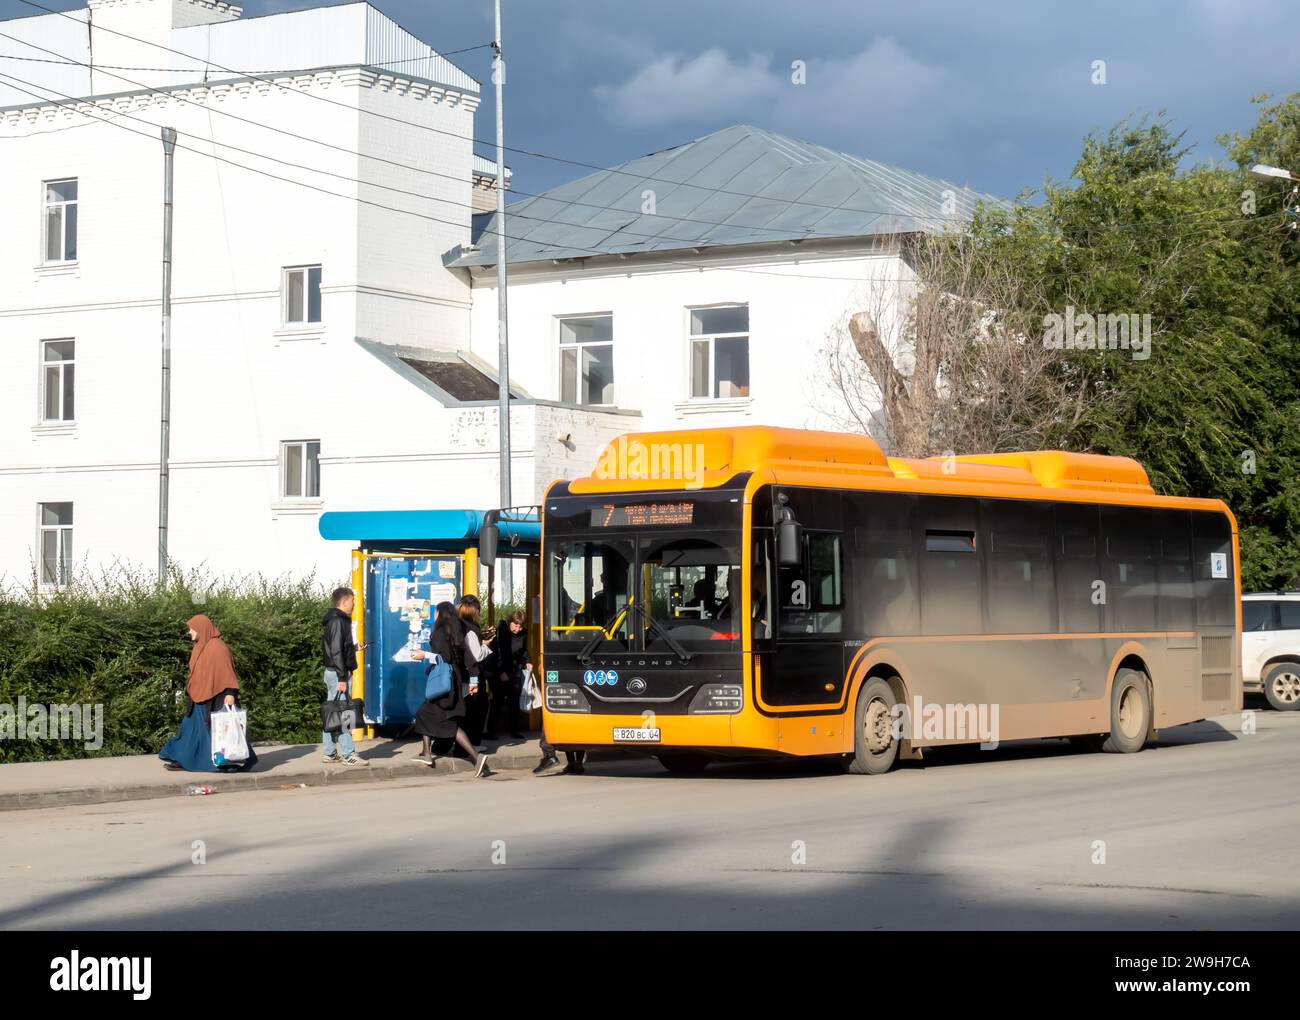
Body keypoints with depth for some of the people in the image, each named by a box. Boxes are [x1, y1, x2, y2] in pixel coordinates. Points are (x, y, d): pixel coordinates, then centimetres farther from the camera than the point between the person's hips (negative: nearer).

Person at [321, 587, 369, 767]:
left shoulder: (334, 620, 16)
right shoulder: (338, 621, -15)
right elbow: (336, 652, -20)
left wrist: (354, 648, 24)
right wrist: (342, 678, -22)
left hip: (331, 672, 10)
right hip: (338, 673, -10)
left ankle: (328, 752, 16)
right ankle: (348, 754, -11)